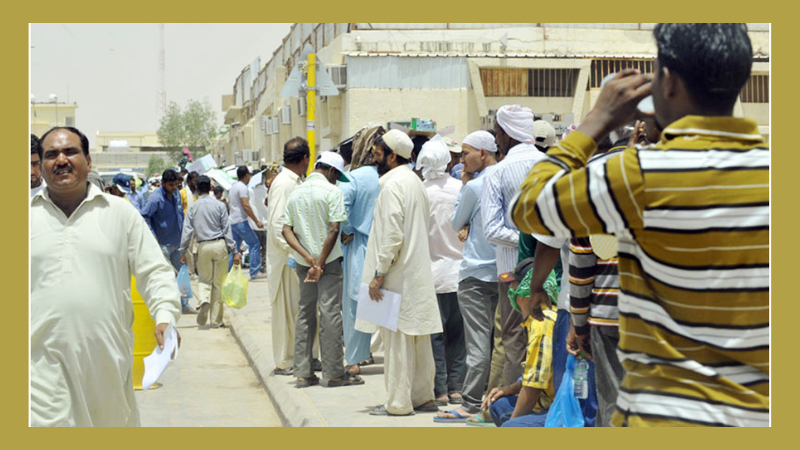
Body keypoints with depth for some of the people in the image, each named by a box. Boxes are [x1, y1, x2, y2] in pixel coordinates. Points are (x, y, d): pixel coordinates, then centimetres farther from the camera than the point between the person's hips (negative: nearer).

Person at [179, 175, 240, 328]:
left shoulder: (193, 207, 0)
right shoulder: (219, 205, -1)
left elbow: (187, 230, -1)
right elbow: (227, 229, -2)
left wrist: (183, 252, 6)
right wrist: (234, 251, 0)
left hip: (203, 246, 0)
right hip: (220, 245, 0)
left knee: (204, 279, 15)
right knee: (218, 282, 7)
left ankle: (204, 300, -19)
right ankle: (216, 320, 11)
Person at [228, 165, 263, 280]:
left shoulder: (233, 187, 17)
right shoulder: (242, 187, -13)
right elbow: (246, 206, -20)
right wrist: (257, 221, -17)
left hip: (233, 222, 9)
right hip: (241, 222, -9)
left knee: (234, 248, 11)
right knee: (255, 244, -2)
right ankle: (254, 273, -4)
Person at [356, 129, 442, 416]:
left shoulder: (392, 185, -15)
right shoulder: (415, 181, 13)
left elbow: (392, 235, -22)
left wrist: (379, 273, -17)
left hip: (398, 275, -9)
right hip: (418, 272, 9)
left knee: (397, 339, -4)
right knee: (418, 338, 13)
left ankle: (399, 402, 1)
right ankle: (423, 395, 20)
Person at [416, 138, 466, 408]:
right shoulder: (461, 189, -5)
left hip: (432, 271, -3)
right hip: (460, 268, 3)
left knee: (435, 332, 3)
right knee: (457, 331, 10)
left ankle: (440, 390, 4)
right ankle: (456, 387, 12)